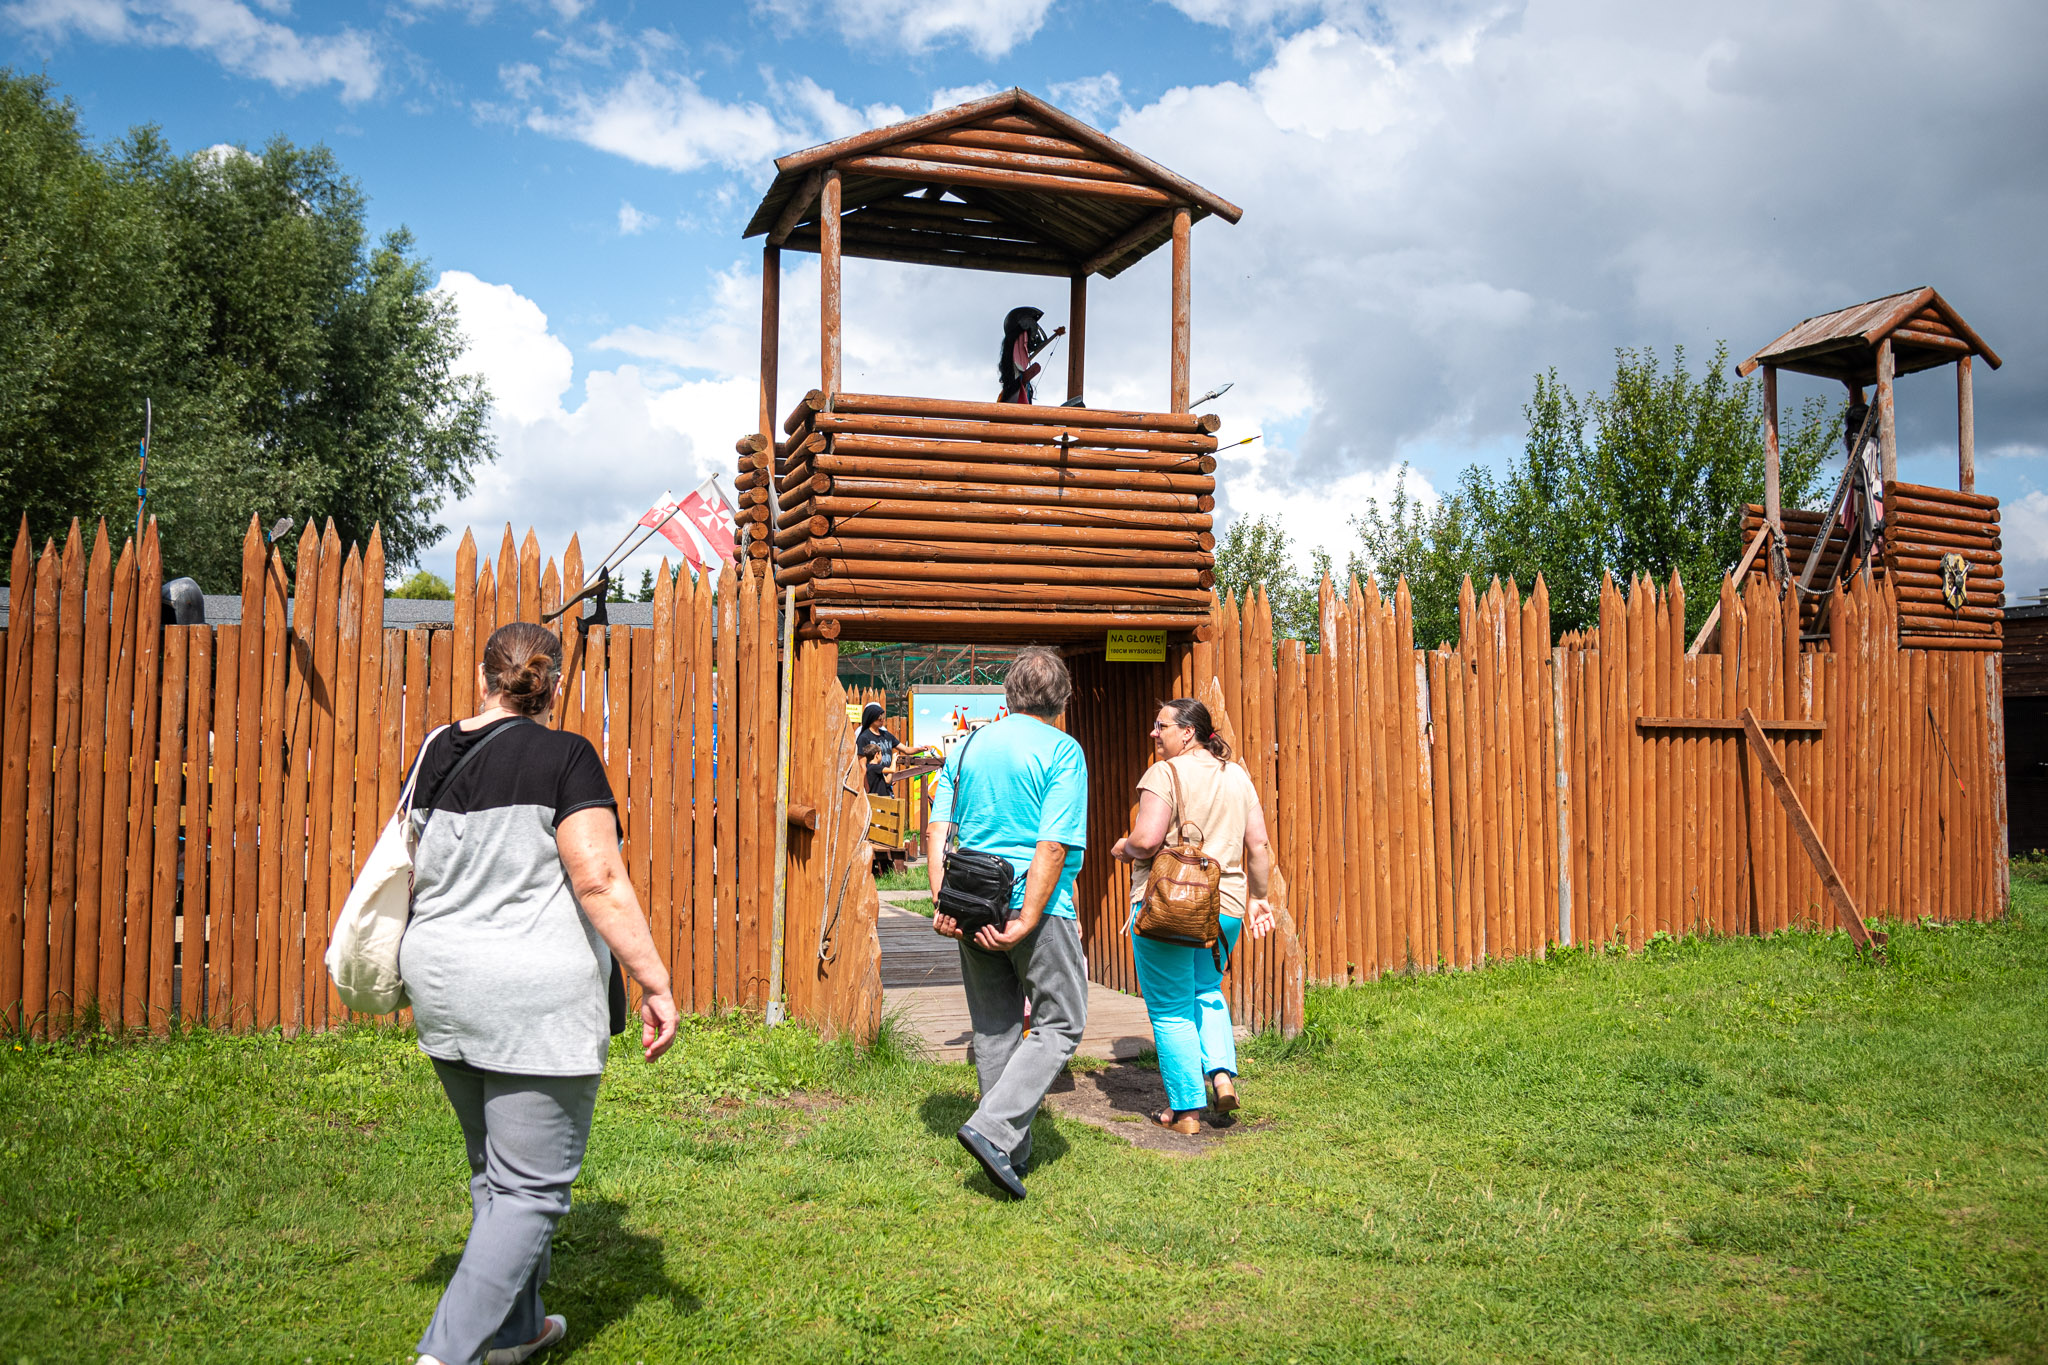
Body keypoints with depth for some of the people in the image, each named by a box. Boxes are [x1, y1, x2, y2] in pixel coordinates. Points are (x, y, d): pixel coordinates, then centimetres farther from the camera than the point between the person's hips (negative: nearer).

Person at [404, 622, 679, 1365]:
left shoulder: (438, 752, 7)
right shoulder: (564, 756, -13)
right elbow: (599, 882, -20)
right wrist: (655, 982, -16)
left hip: (444, 988, 7)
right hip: (534, 998, -7)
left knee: (494, 1170, 21)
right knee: (532, 1188, 2)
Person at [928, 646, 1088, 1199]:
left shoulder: (968, 746, 9)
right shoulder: (1062, 751, -7)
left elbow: (938, 831, 2)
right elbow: (1053, 846, -16)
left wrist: (942, 905, -2)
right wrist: (1025, 922, -17)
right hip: (1038, 905, -5)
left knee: (995, 1027, 15)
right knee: (1059, 1024, 6)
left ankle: (1012, 1153, 22)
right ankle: (993, 1129, -10)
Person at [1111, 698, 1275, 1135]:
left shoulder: (1165, 773, -10)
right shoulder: (1238, 775, 9)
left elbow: (1147, 839, -19)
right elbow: (1259, 845, 8)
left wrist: (1122, 848, 1)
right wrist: (1258, 897, 18)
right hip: (1225, 906, 6)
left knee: (1171, 1010, 5)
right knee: (1206, 990, 28)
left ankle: (1185, 1110, 8)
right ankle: (1223, 1073, 12)